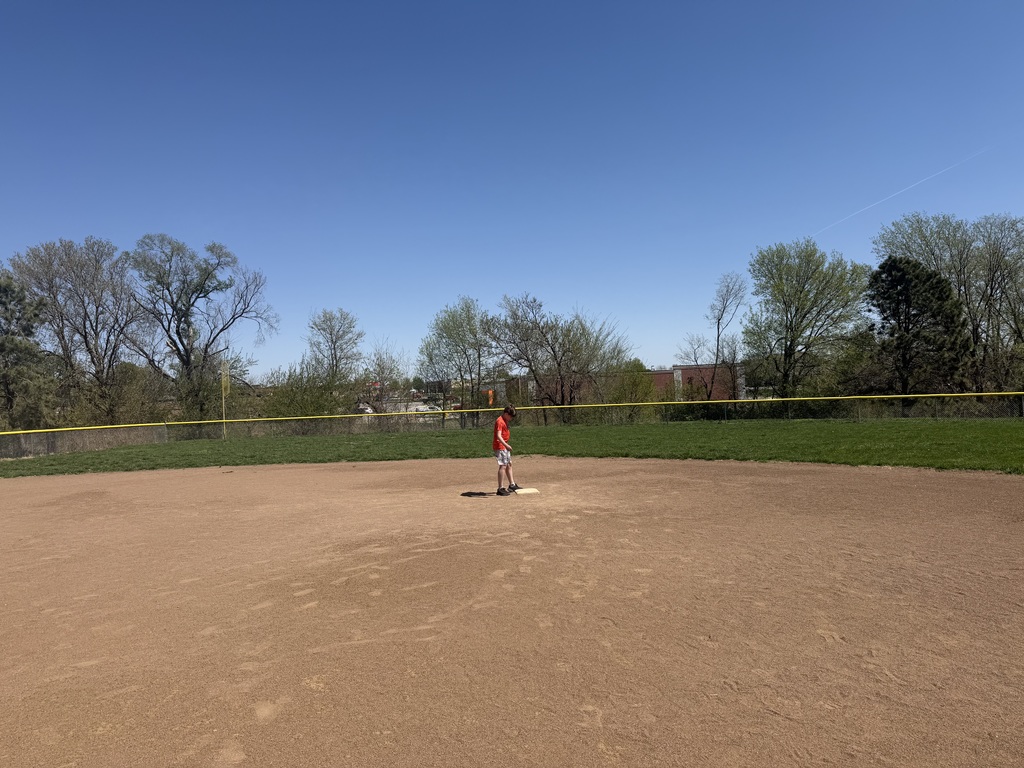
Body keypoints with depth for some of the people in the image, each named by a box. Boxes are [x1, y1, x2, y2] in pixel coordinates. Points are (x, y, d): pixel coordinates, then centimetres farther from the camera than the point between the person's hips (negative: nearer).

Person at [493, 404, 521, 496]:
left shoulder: (505, 421, 13)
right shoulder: (499, 421, -18)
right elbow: (498, 436, -28)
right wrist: (506, 445, -38)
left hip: (504, 446, 11)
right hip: (499, 446, -11)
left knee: (509, 464, 18)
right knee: (503, 466, -12)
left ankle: (512, 485, 30)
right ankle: (501, 488, -12)